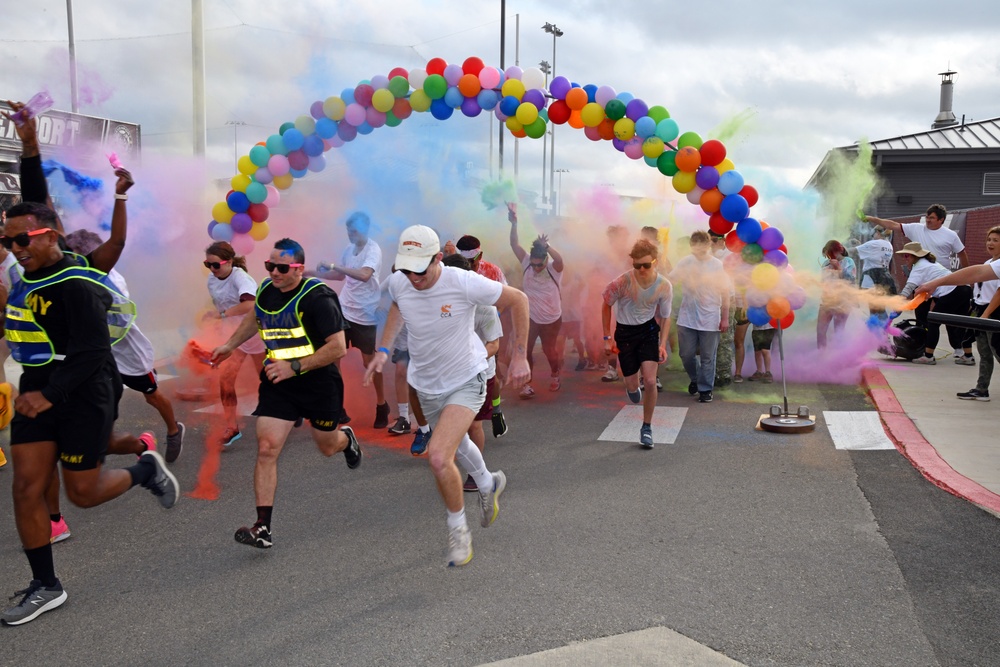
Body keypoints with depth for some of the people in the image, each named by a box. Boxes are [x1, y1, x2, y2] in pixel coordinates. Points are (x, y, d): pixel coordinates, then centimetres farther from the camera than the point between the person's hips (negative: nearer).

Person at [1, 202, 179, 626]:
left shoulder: (77, 286, -20)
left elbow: (91, 353, -25)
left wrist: (49, 395, -28)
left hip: (83, 398, -8)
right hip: (37, 395, 8)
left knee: (83, 493, 3)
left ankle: (147, 470, 33)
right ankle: (45, 587, 15)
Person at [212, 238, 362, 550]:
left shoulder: (317, 297, -21)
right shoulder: (266, 290, 0)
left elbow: (338, 347, -25)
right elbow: (255, 317, 25)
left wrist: (295, 366, -27)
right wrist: (231, 344, 26)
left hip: (319, 383, -4)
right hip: (277, 383, 4)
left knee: (327, 447, 16)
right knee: (266, 448, -10)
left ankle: (347, 439, 56)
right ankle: (263, 528, -7)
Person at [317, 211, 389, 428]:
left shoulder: (373, 250, -16)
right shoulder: (350, 249, 6)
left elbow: (365, 275, -34)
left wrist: (333, 265, -31)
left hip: (364, 315, -7)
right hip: (342, 311, 7)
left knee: (369, 361, 2)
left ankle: (381, 405, 21)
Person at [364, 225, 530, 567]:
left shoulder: (465, 283, -28)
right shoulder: (398, 283, -14)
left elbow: (518, 300, -14)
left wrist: (520, 356, -13)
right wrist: (383, 349, 2)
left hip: (466, 380, -6)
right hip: (427, 384, 6)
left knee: (439, 457, -21)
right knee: (456, 444, 27)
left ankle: (458, 527, 6)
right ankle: (488, 484, 60)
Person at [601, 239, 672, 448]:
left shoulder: (664, 286, -17)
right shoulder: (623, 281, -22)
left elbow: (665, 317, -1)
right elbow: (606, 305, -5)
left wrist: (662, 345, -10)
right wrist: (607, 338, -5)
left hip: (648, 330, 1)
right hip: (625, 331, 0)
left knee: (650, 381, -12)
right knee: (632, 387, 5)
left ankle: (647, 427, 7)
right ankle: (634, 387, 46)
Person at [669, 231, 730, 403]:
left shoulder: (718, 265, -4)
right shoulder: (685, 263, -1)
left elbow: (725, 293, 0)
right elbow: (669, 281, 0)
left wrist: (725, 318, -2)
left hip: (710, 320, -2)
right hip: (687, 318, 2)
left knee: (707, 357, 5)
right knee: (686, 355, 9)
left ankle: (705, 389, 19)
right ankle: (695, 379, 35)